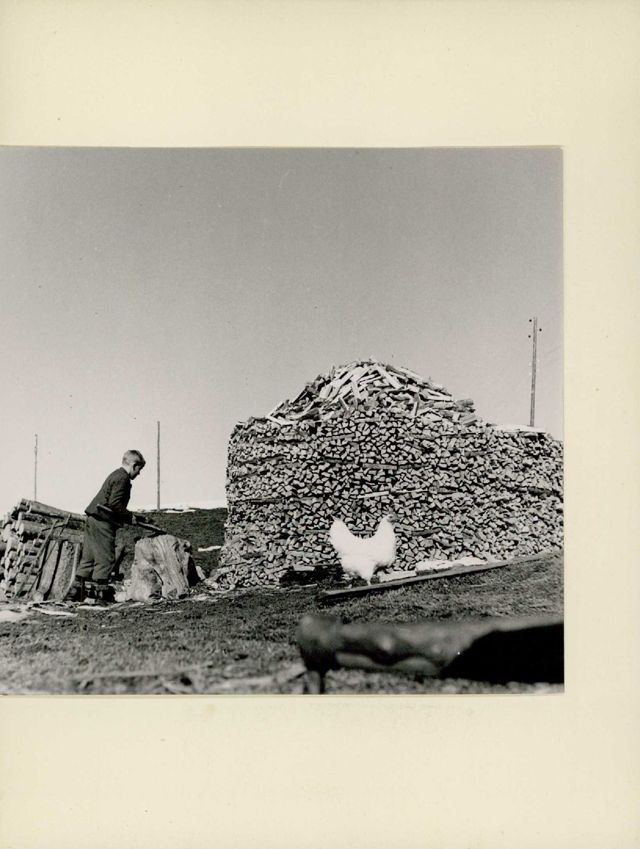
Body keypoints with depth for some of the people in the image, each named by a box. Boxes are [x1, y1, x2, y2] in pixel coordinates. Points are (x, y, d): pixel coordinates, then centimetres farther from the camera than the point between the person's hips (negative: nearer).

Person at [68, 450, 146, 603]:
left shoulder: (116, 475, 20)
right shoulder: (122, 478, -12)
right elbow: (115, 503, -20)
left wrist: (127, 516, 18)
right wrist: (129, 517, -10)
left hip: (92, 520, 10)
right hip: (102, 523, -10)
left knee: (88, 558, 12)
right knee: (105, 558, -3)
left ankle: (76, 590, 13)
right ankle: (99, 593, 1)